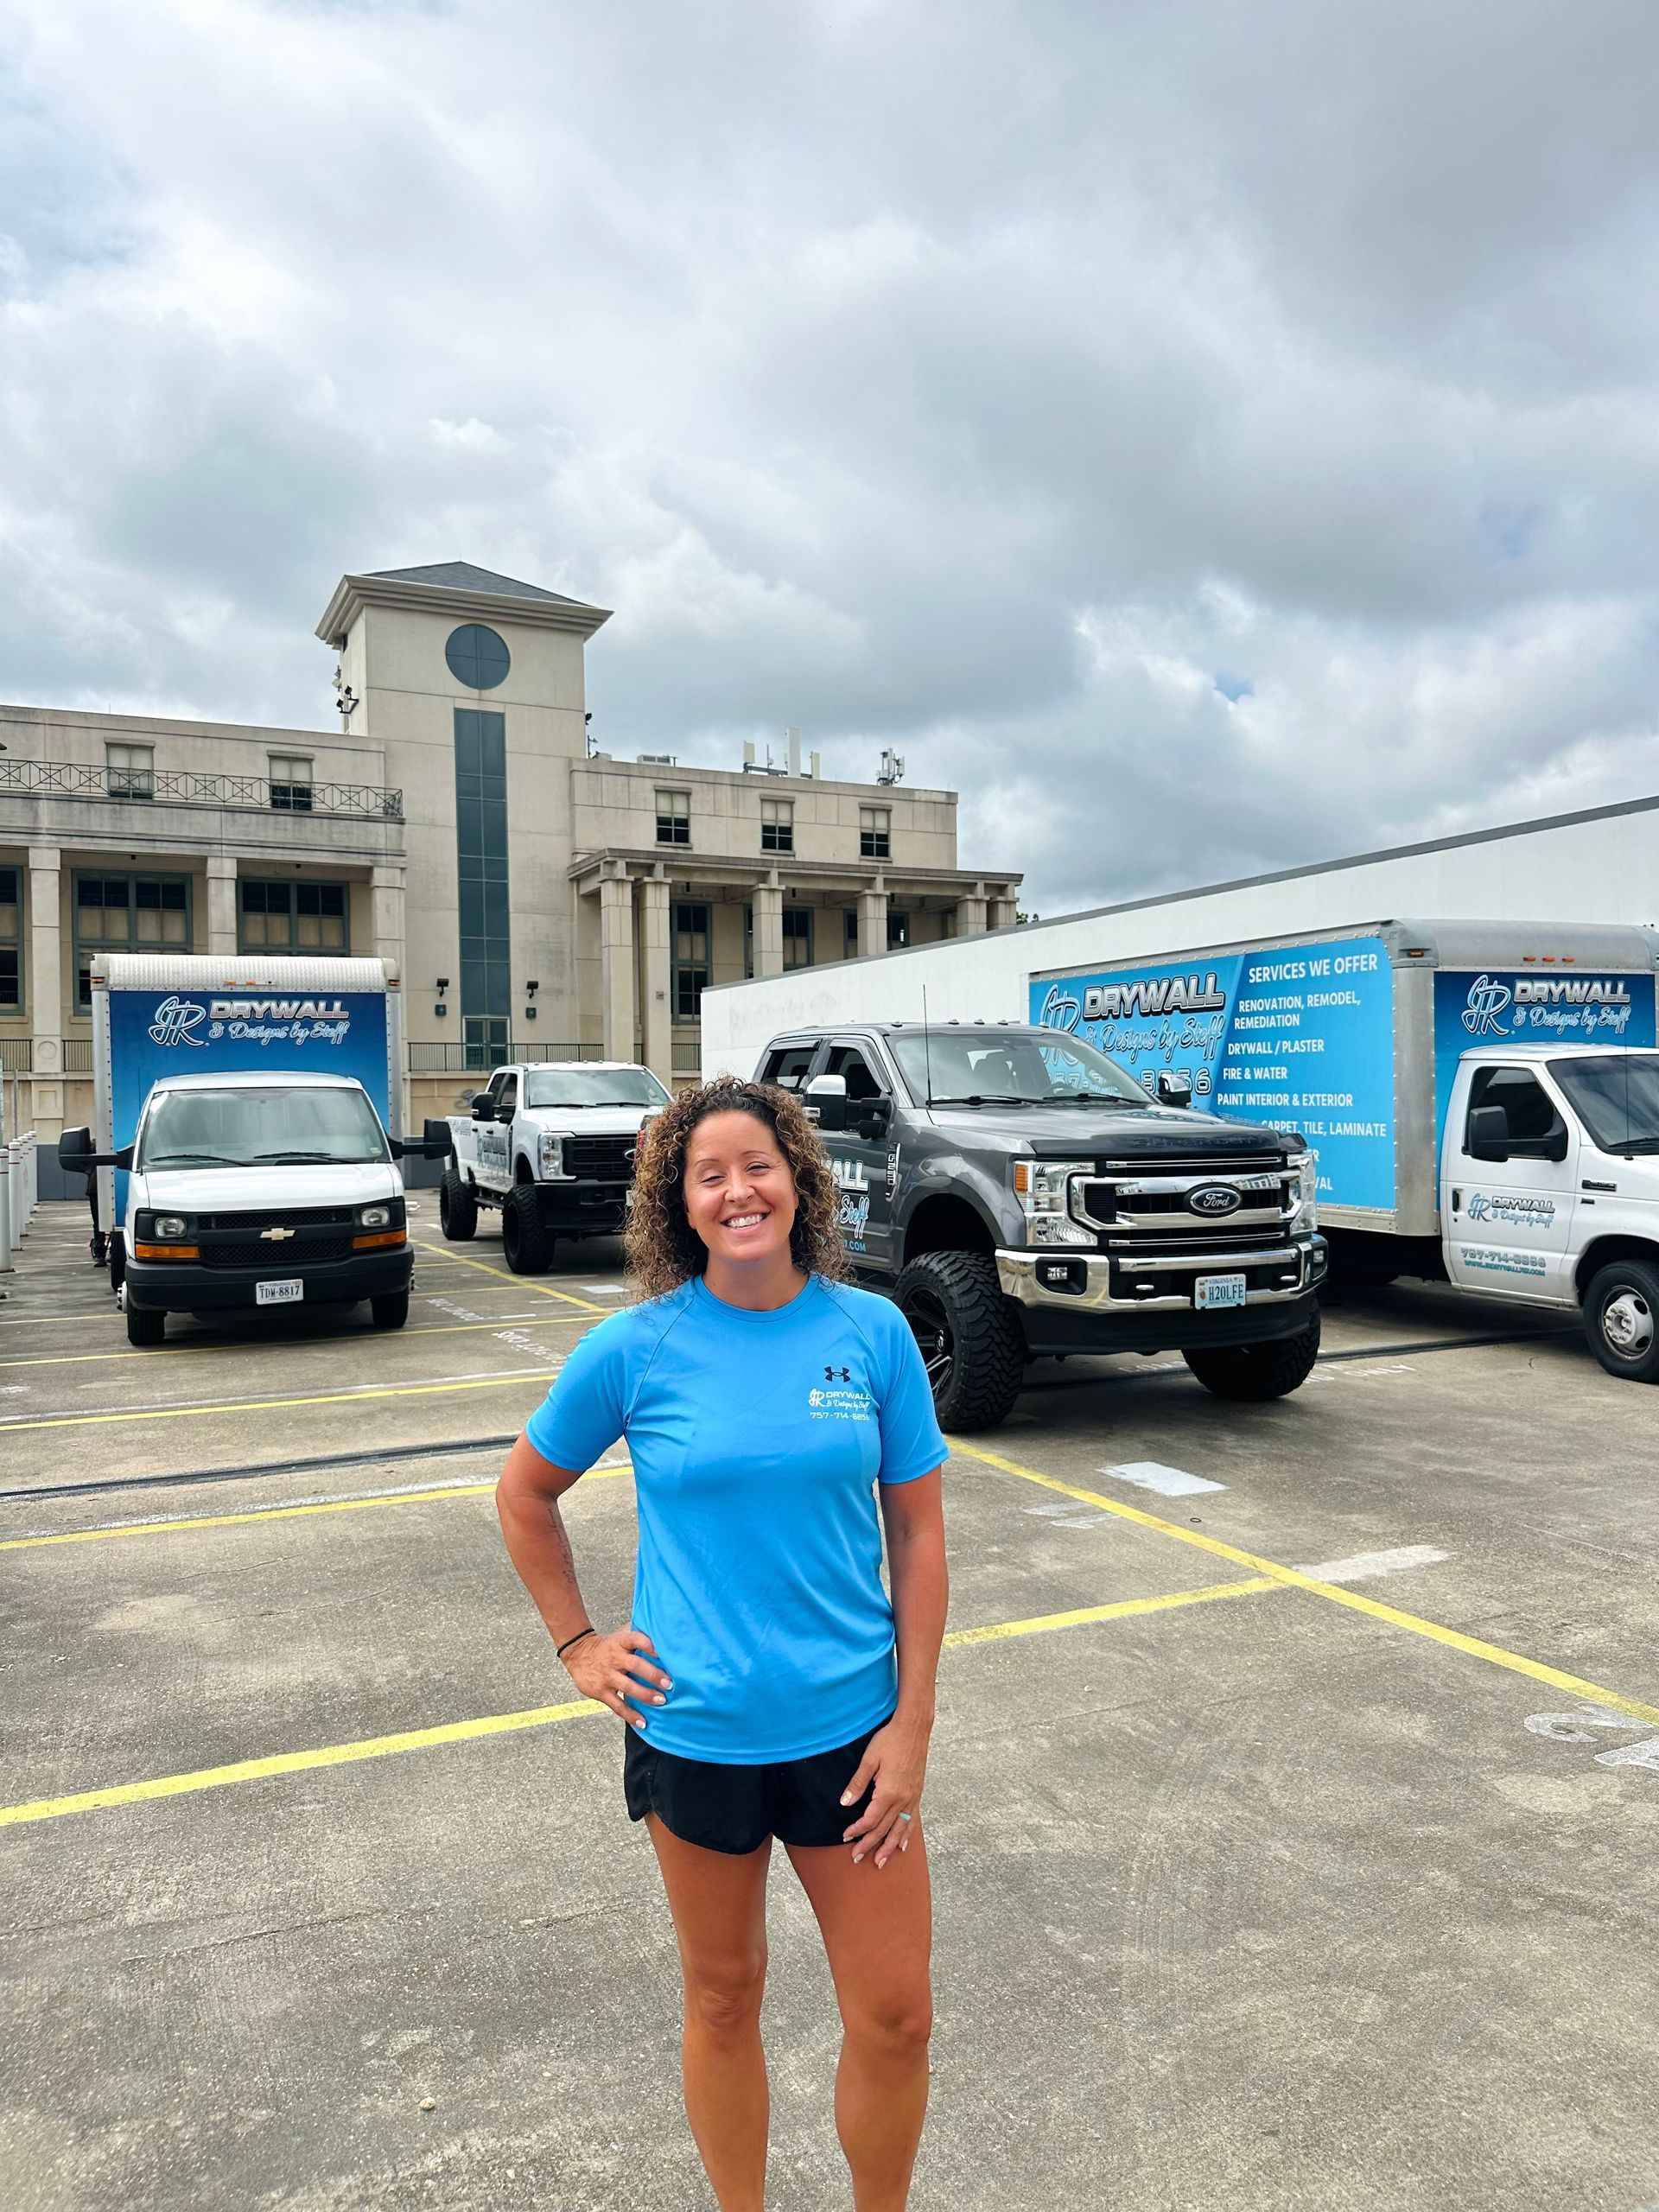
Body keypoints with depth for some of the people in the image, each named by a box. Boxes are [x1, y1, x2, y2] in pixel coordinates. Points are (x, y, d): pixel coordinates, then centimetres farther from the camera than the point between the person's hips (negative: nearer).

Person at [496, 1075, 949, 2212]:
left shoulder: (874, 1331, -8)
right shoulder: (635, 1347, -10)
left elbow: (918, 1532, -3)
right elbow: (525, 1495, 6)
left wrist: (912, 1723, -5)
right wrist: (578, 1642, 2)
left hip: (849, 1729, 1)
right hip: (693, 1732, 0)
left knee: (896, 2016, 9)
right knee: (723, 1998, 19)